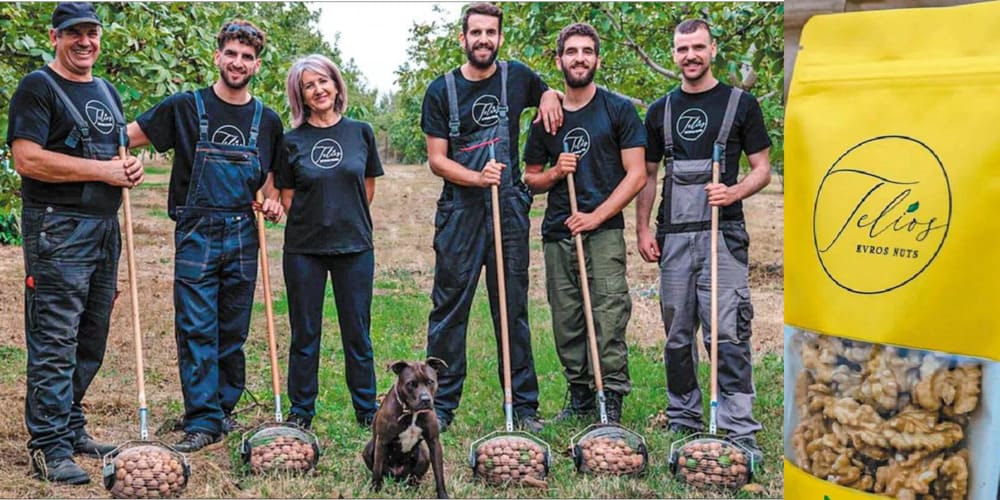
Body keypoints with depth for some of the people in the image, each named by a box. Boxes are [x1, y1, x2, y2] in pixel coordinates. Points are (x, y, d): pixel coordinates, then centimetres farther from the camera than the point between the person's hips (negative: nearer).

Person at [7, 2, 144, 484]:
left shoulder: (107, 92, 19)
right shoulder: (37, 87, -5)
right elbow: (28, 159, -16)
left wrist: (131, 166, 5)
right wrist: (104, 171, -15)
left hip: (105, 227, 8)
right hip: (58, 229, -8)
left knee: (90, 340, 12)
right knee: (54, 343, -8)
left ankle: (72, 428, 24)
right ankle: (50, 447, -4)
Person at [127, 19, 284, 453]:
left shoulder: (267, 120, 12)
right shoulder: (185, 107, 3)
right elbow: (127, 135, 2)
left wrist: (273, 202, 1)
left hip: (243, 236, 3)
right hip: (196, 233, -3)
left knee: (233, 331, 9)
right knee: (196, 329, -6)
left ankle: (224, 408, 22)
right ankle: (202, 420, -3)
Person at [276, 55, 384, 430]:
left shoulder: (360, 132, 4)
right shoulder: (292, 141, 1)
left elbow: (368, 187, 11)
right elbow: (287, 198, 5)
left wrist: (347, 219, 9)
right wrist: (316, 220, -1)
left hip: (354, 246, 1)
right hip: (304, 248, 0)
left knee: (357, 332, 7)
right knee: (305, 333, 7)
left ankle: (367, 409, 19)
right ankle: (301, 411, 19)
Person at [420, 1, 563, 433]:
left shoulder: (517, 77, 7)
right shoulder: (441, 91, 1)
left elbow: (546, 92, 30)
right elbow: (436, 160, -1)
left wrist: (549, 97, 5)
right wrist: (478, 178, -18)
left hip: (509, 209, 2)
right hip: (459, 210, -1)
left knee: (513, 308, 6)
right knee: (450, 308, 0)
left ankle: (524, 406, 13)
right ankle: (441, 405, 9)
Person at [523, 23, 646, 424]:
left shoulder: (618, 110, 2)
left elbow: (636, 175, -2)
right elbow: (530, 178, 20)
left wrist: (596, 216, -12)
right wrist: (554, 172, -3)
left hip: (604, 230, -4)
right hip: (557, 233, 4)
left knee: (608, 316, -10)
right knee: (566, 321, 7)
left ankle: (612, 401, -3)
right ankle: (579, 397, 19)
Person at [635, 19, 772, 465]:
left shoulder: (740, 103, 5)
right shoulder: (661, 110, 15)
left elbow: (763, 169, 5)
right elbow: (647, 174, 16)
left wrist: (734, 192, -15)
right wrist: (642, 229, 5)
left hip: (722, 233, -4)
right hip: (673, 235, 4)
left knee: (727, 334, -10)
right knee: (677, 335, 9)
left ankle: (740, 431, -6)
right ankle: (683, 423, 20)